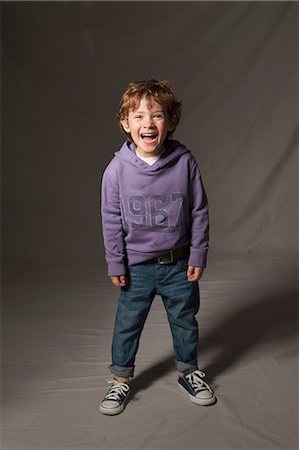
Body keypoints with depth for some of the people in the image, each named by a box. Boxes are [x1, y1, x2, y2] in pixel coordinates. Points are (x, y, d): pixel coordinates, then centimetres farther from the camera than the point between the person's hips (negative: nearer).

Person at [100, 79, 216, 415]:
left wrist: (198, 256, -3)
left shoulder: (185, 162, -12)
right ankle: (121, 380, 34)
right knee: (127, 324, 13)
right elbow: (111, 220, -5)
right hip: (137, 266, 0)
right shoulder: (117, 169, -12)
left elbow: (199, 213, -4)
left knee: (185, 321, 18)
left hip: (179, 264, 1)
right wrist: (116, 264, -4)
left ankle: (188, 372, 41)